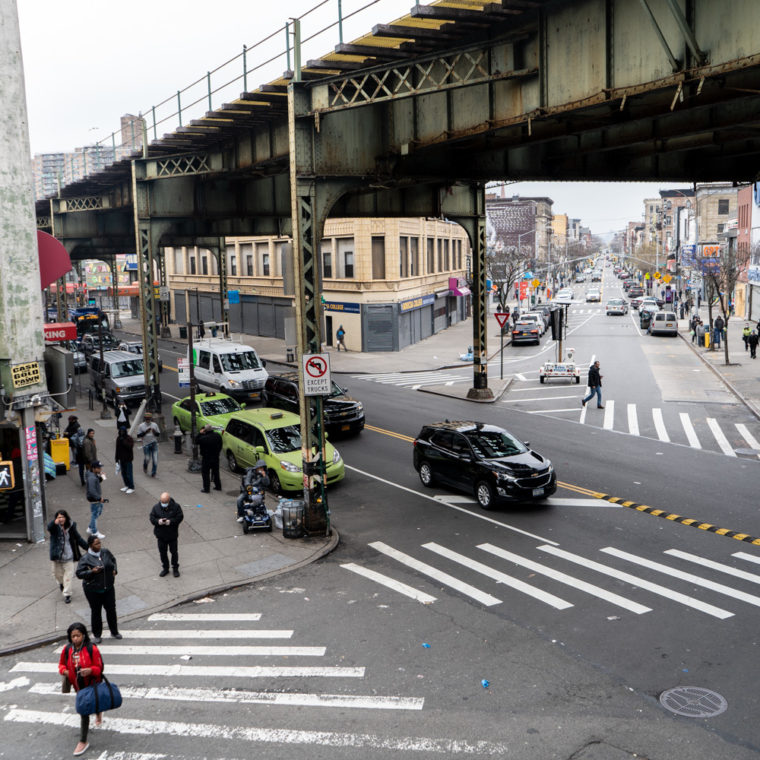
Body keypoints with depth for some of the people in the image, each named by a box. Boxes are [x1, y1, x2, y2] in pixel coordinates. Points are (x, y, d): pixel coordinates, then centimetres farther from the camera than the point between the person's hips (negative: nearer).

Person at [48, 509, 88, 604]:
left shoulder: (71, 526, -1)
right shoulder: (54, 526, -9)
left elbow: (78, 538, 9)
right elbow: (49, 527, -35)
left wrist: (87, 547, 9)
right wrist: (54, 522, -58)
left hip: (69, 556, 0)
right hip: (57, 556, 0)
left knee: (68, 575, -2)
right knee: (57, 574, 15)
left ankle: (67, 594, 8)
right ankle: (61, 584, 48)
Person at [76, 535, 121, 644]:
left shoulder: (106, 552, -2)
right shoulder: (85, 558, -15)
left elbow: (113, 560, 19)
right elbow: (79, 573, -14)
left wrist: (114, 569, 3)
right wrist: (91, 571, -27)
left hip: (108, 587, 4)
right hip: (93, 590, -4)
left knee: (111, 609, 9)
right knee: (96, 612, 8)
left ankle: (114, 632, 27)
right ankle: (97, 635, 25)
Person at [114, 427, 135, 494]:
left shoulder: (129, 438, -12)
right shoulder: (119, 438, 6)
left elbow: (130, 446, -27)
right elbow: (117, 449, 12)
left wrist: (123, 441, -27)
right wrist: (117, 458, 13)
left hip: (128, 458, -6)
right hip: (122, 458, 6)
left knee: (129, 473, -5)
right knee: (123, 473, 13)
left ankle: (131, 488, 2)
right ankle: (127, 485, 27)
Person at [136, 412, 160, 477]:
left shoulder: (154, 425, 5)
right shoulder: (141, 426, -2)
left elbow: (158, 434, 11)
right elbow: (138, 435, -3)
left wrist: (155, 432, -12)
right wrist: (145, 432, -17)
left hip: (154, 444, 2)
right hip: (146, 444, -2)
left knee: (155, 459, -5)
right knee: (147, 458, 1)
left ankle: (153, 473, 6)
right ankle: (145, 467, 35)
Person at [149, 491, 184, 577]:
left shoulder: (176, 506, -11)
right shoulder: (156, 507, -5)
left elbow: (180, 517, -11)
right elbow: (152, 518, -4)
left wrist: (171, 521, -26)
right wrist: (158, 521, -25)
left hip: (172, 534, -2)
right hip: (160, 534, 2)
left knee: (174, 551, 9)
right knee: (162, 552, 12)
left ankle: (175, 568, 26)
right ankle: (165, 568, 29)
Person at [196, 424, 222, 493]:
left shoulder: (204, 438, -24)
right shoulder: (218, 436, -5)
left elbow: (197, 440, -6)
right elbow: (220, 445, 7)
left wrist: (200, 433, -2)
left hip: (206, 458, -6)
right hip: (216, 457, 6)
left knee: (205, 473, 5)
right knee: (216, 472, 19)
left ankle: (206, 488, 7)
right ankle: (218, 486, 27)